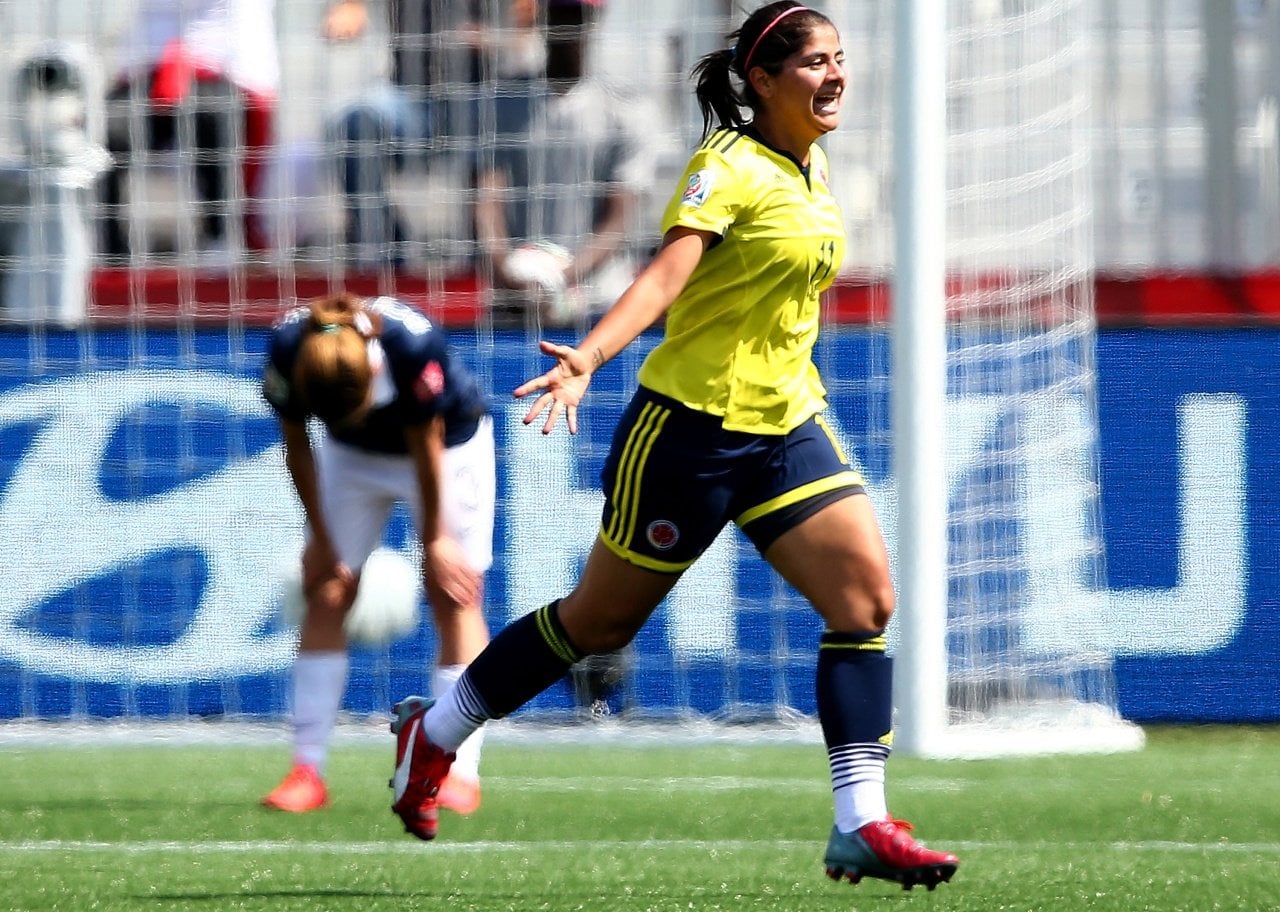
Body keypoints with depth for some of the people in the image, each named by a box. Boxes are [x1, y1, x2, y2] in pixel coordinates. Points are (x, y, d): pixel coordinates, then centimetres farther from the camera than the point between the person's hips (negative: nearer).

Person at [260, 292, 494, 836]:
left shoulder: (413, 345, -40)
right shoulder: (287, 350, -32)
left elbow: (426, 447, -25)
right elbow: (297, 447, -14)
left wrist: (435, 538, -13)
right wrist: (321, 541, -8)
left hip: (448, 442, -3)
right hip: (353, 456, 3)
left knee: (452, 595, -8)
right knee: (325, 593, -4)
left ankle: (461, 773, -8)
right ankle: (307, 771, -2)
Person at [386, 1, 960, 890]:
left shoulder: (815, 169, 9)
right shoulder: (729, 168, -16)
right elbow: (665, 274, -30)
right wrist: (585, 359, -44)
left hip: (785, 425, 7)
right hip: (691, 426, -7)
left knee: (868, 595, -11)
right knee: (600, 621, 6)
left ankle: (862, 826, -11)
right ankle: (432, 733, 27)